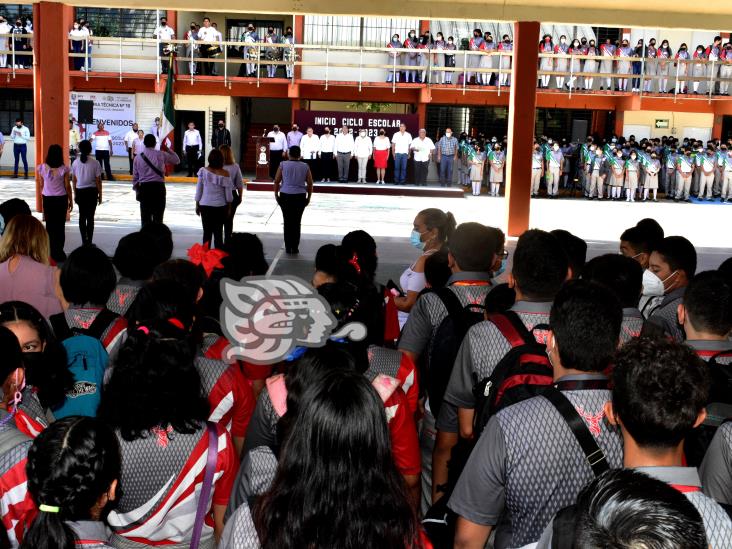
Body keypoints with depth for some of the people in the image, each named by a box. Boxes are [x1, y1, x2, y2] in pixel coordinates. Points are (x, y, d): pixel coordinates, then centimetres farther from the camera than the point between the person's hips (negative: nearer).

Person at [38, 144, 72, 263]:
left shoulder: (42, 168, -7)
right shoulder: (64, 169, -12)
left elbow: (41, 185, 1)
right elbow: (67, 186, -6)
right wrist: (71, 201, 5)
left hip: (47, 199, 1)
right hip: (61, 199, -1)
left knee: (50, 225, 10)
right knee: (60, 225, 7)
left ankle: (51, 252, 14)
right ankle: (59, 252, 10)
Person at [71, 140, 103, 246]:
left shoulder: (75, 163, -2)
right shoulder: (95, 163, -11)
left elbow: (73, 180, 4)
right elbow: (98, 181, -7)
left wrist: (75, 194, 15)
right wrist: (100, 195, 4)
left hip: (80, 191, 3)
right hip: (92, 191, -3)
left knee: (82, 216, 12)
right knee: (90, 217, 3)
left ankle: (84, 241, 14)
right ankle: (89, 241, 5)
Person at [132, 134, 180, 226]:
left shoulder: (138, 157, 3)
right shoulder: (161, 155, -2)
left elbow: (135, 176, 6)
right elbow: (177, 160, 11)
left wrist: (136, 189, 17)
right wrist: (167, 149, 16)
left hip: (144, 188, 2)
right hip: (158, 187, -2)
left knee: (145, 216, 7)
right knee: (158, 216, 2)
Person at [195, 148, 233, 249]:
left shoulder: (203, 171, -6)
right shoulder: (225, 174, -9)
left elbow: (198, 190, 0)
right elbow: (228, 193, -3)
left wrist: (197, 205, 11)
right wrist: (229, 208, 9)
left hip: (205, 205, 1)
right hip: (220, 207, -1)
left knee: (207, 232, 8)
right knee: (218, 232, 5)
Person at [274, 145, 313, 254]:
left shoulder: (283, 165, -1)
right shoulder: (305, 166, 3)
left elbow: (276, 181, -2)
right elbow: (310, 183, 3)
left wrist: (276, 194, 7)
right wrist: (308, 197, 12)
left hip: (285, 196, 0)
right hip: (300, 197, 1)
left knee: (287, 221, 6)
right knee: (297, 222, 5)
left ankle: (288, 247, 7)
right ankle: (295, 248, 7)